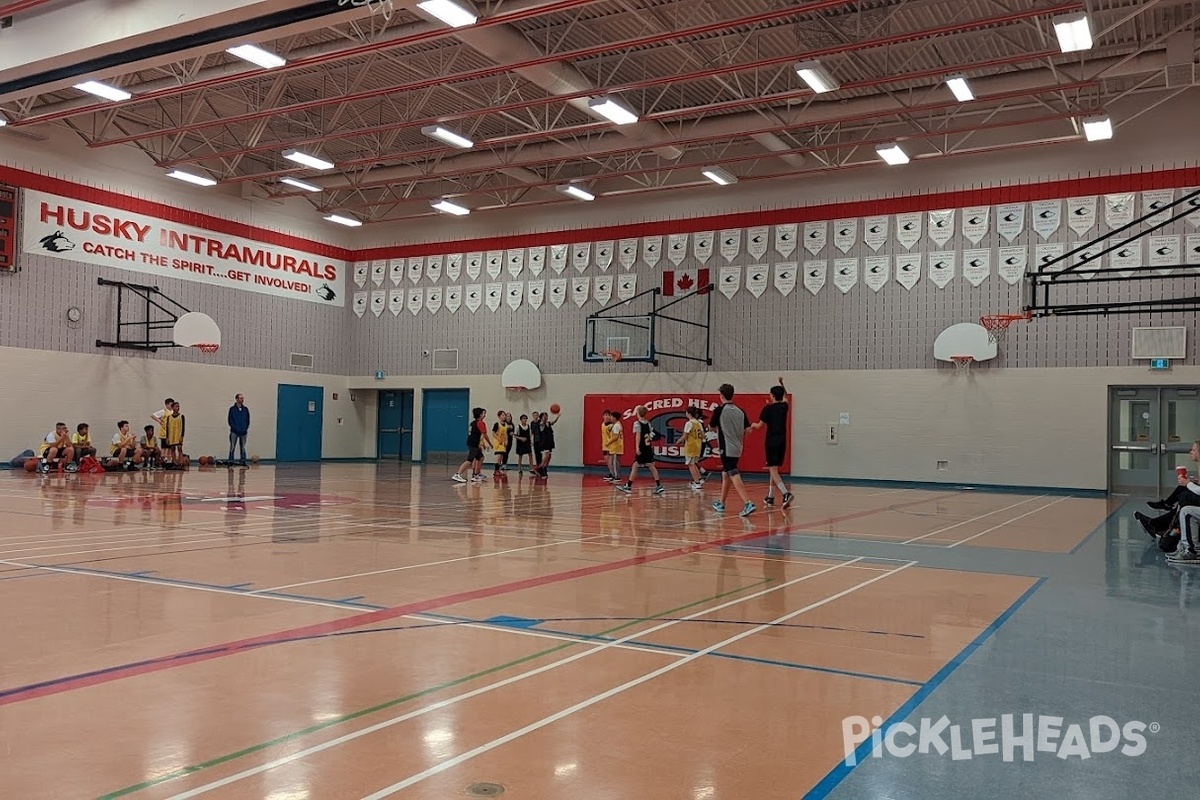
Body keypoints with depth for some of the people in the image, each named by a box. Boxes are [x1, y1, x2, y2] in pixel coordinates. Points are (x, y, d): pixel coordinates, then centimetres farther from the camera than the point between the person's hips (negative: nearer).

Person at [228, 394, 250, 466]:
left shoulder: (245, 409, 8)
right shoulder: (232, 409, -1)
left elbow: (248, 420, 10)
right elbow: (230, 421, -4)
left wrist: (246, 428, -2)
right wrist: (235, 428, -12)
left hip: (243, 432, 3)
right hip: (234, 432, -3)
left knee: (243, 448, 7)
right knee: (232, 447, -2)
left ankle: (243, 461, 12)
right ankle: (231, 461, 3)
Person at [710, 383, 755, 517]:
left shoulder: (720, 410, -10)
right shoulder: (740, 411, 6)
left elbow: (712, 427, 3)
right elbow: (748, 430, 4)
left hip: (726, 449, -7)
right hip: (737, 449, 7)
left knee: (734, 477, -14)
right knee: (725, 474, 21)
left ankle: (748, 503, -27)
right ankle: (721, 503, 32)